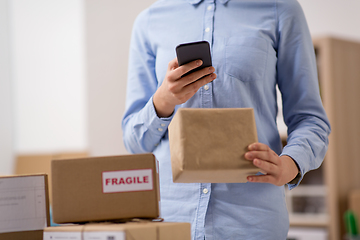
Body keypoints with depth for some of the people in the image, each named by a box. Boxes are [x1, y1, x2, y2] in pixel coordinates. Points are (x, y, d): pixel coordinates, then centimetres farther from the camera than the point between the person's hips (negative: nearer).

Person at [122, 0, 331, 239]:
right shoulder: (149, 21, 9)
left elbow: (311, 119, 2)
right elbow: (135, 139, 9)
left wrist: (290, 165, -19)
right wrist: (163, 101, -12)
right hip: (169, 210, 2)